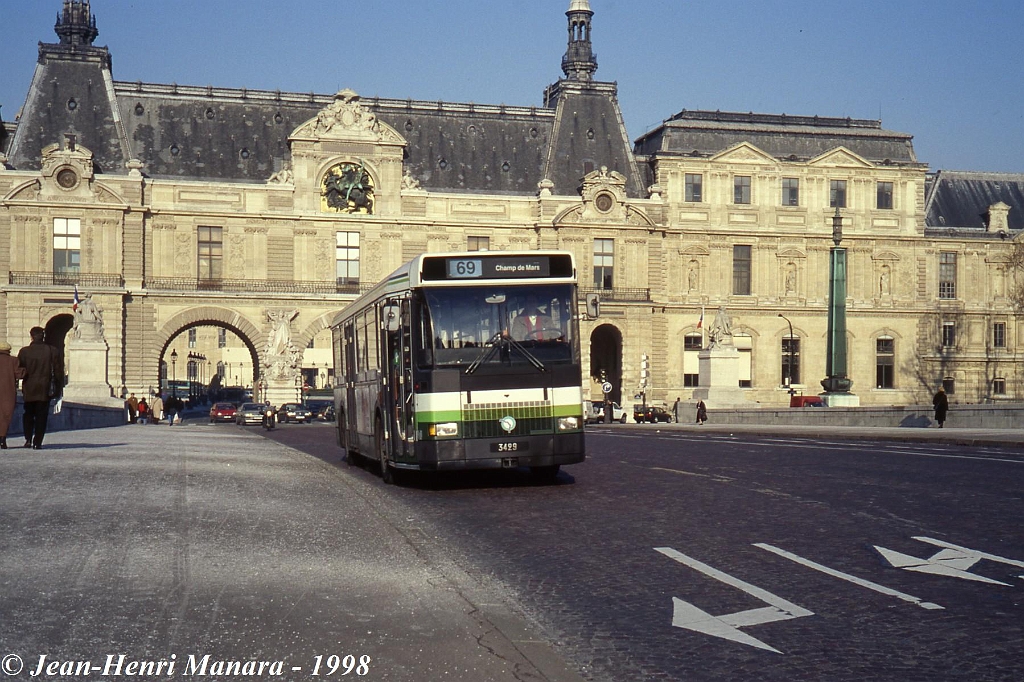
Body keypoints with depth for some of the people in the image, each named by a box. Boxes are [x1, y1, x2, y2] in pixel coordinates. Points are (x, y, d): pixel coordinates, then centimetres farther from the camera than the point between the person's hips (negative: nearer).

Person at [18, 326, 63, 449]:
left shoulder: (24, 352, -4)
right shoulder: (52, 351, -2)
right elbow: (59, 371, 0)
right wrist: (58, 389, 8)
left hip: (28, 388, 0)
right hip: (45, 389, 0)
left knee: (28, 414, 17)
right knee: (41, 416, 5)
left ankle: (28, 439, 6)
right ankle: (37, 443, 1)